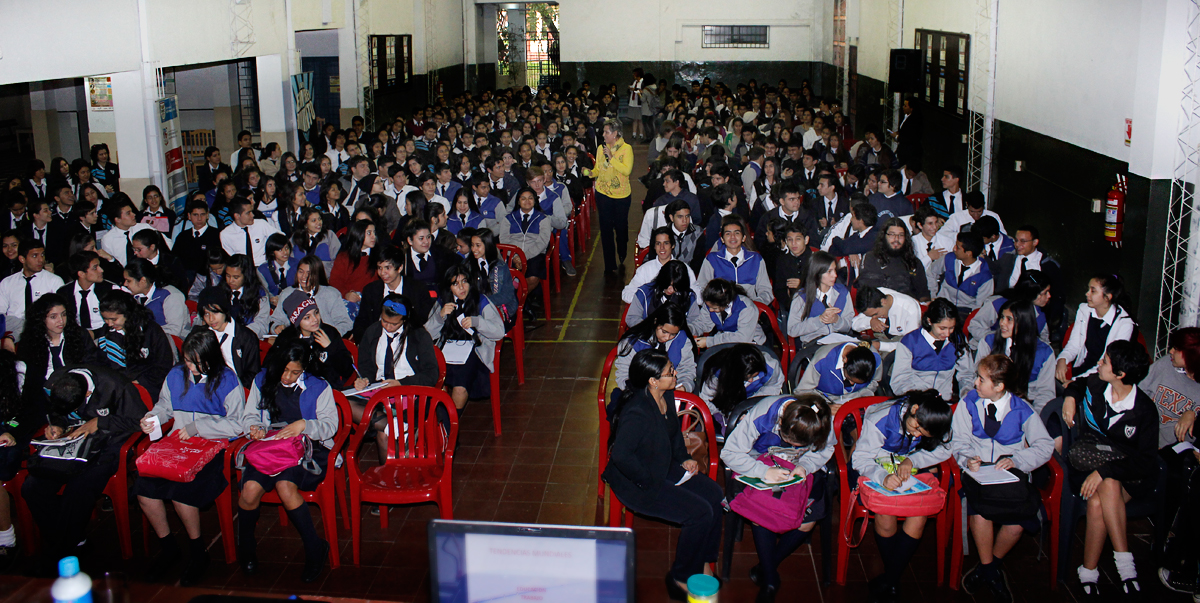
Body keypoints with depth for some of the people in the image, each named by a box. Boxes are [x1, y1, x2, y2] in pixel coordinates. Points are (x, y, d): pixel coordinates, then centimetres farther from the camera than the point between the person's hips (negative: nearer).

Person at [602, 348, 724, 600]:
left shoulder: (667, 395, -2)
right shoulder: (637, 413, -31)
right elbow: (620, 455, -35)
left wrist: (683, 459, 6)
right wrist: (648, 481, -24)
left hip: (666, 467, 9)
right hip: (637, 484, -9)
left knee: (715, 495, -3)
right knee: (700, 513, -16)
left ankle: (703, 563, 14)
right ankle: (681, 578, 3)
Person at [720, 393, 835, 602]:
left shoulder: (824, 420, -24)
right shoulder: (761, 415, -31)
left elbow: (825, 449, -4)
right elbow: (729, 452, -26)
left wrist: (805, 466, -25)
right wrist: (763, 472, -40)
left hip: (800, 469, 2)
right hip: (761, 465, -2)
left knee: (809, 518, -21)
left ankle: (767, 567, 3)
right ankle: (769, 580, -11)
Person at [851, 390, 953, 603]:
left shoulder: (934, 422, -15)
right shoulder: (880, 419, -27)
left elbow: (943, 449, -7)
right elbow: (861, 458, -26)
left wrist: (912, 460, -24)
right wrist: (883, 476, -46)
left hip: (909, 468, 4)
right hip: (875, 467, -4)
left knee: (919, 517, -24)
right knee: (886, 516, -30)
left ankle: (889, 579, -7)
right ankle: (894, 580, -5)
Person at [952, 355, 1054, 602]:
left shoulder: (1022, 409, 3)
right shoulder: (969, 403, 5)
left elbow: (1045, 446, 2)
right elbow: (959, 441, 6)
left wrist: (1016, 460, -15)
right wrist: (967, 459, -16)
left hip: (1011, 471, 0)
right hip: (978, 470, 0)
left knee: (1018, 521, -30)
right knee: (979, 512, -34)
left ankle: (992, 562, 3)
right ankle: (990, 570, -7)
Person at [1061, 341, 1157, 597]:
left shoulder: (1145, 410, -10)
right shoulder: (1093, 385, 1)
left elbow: (1148, 462, -16)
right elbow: (1076, 383, 30)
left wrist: (1105, 471, -27)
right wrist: (1070, 396, 7)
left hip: (1130, 476, -2)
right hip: (1089, 463, 2)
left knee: (1098, 502, -35)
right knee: (1100, 495, -33)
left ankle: (1088, 571, -26)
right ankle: (1125, 563, -26)